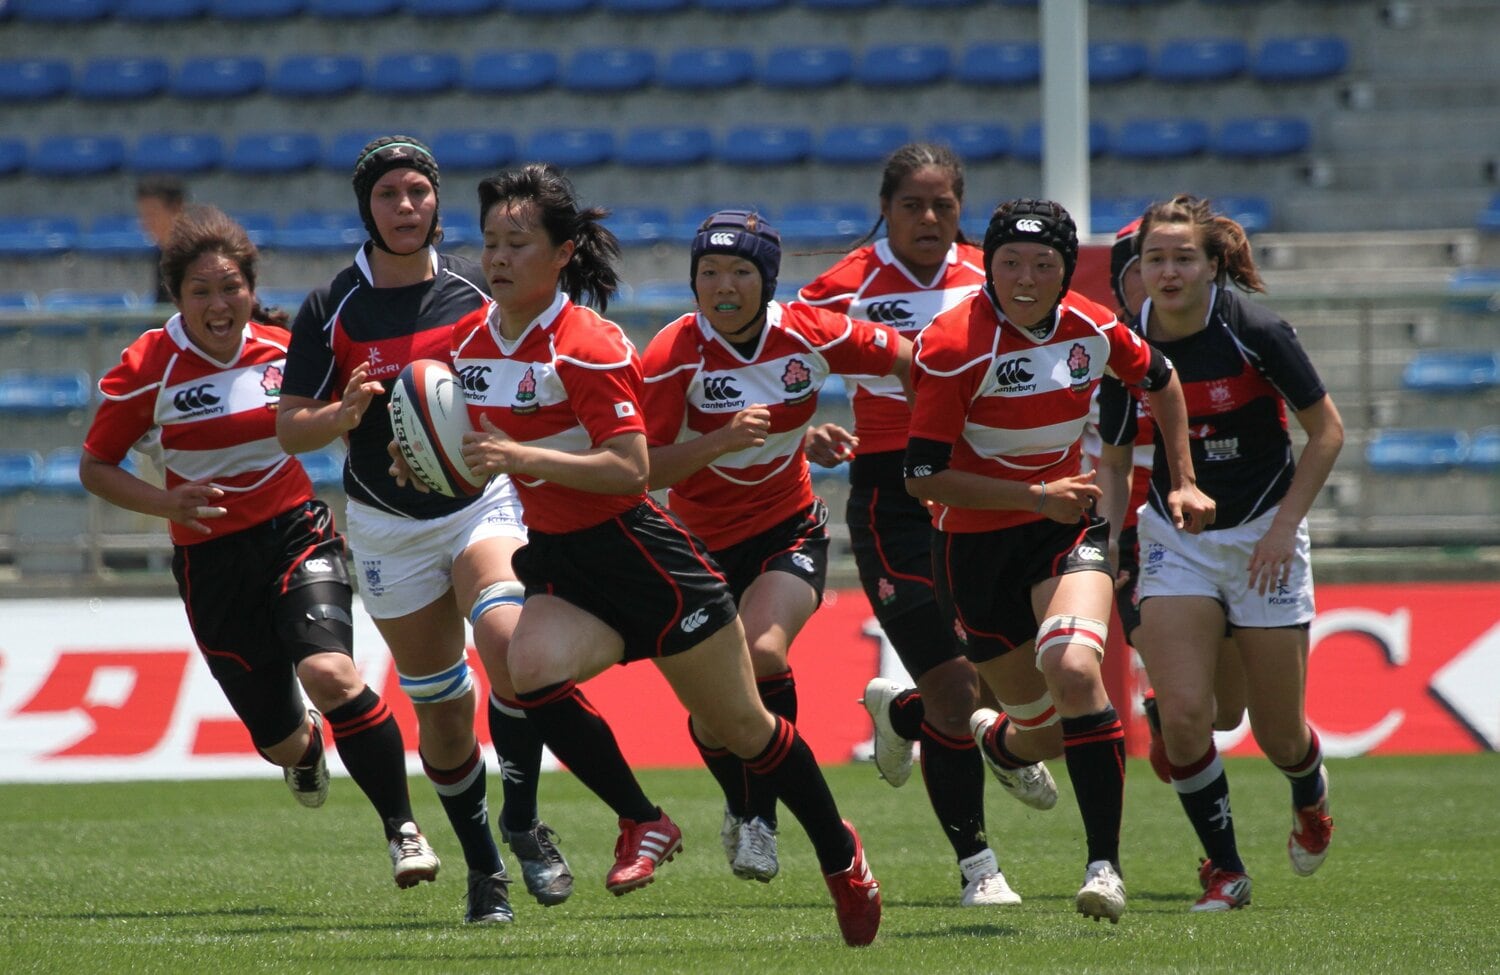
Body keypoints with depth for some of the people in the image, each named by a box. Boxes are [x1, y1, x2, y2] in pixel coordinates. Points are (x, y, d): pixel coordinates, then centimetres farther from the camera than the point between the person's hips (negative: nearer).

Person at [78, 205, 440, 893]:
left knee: (329, 673, -28)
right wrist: (166, 502, -19)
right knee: (280, 742, 4)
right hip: (211, 560, 0)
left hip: (296, 533, 0)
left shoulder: (282, 351, -2)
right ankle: (306, 743, 46)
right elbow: (95, 467, -2)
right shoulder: (147, 369, -9)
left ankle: (402, 828, -15)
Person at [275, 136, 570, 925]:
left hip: (483, 500, 0)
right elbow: (289, 429, -5)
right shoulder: (332, 309, -6)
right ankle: (482, 866, 22)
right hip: (388, 528, 0)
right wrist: (342, 414, -25)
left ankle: (522, 821, -11)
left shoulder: (473, 287, -1)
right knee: (440, 705, 5)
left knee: (508, 639, -27)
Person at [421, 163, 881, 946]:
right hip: (558, 559, 6)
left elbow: (630, 469, -24)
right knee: (534, 668, -26)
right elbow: (485, 447, 18)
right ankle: (643, 826, -6)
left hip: (638, 553, -6)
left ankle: (841, 857, 30)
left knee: (740, 729, 6)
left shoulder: (588, 346, -20)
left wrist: (523, 457, -32)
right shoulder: (469, 341, 2)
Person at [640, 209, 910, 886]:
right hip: (700, 543, 0)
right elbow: (644, 469, -22)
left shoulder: (811, 335, -12)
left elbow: (910, 363, 3)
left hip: (789, 530, 0)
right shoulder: (674, 355, -18)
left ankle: (760, 815, -7)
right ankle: (739, 808, 32)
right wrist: (721, 440, -35)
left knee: (763, 656, -26)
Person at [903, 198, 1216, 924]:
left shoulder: (1091, 329, -6)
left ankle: (1105, 864, -20)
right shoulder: (955, 345, -20)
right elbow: (923, 475, -20)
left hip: (1067, 529, 2)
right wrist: (1035, 496, -25)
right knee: (1047, 724, 4)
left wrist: (1182, 481, 13)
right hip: (975, 544, -2)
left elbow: (1158, 380, 17)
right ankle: (994, 739, 45)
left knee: (1073, 671, -27)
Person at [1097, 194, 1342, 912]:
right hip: (1174, 541, 2)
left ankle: (1311, 801, 42)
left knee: (1278, 735, 4)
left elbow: (1327, 430, -8)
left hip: (1263, 536, -2)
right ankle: (1225, 869, 4)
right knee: (1181, 716, -15)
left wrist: (1285, 524, -13)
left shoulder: (1254, 333, -17)